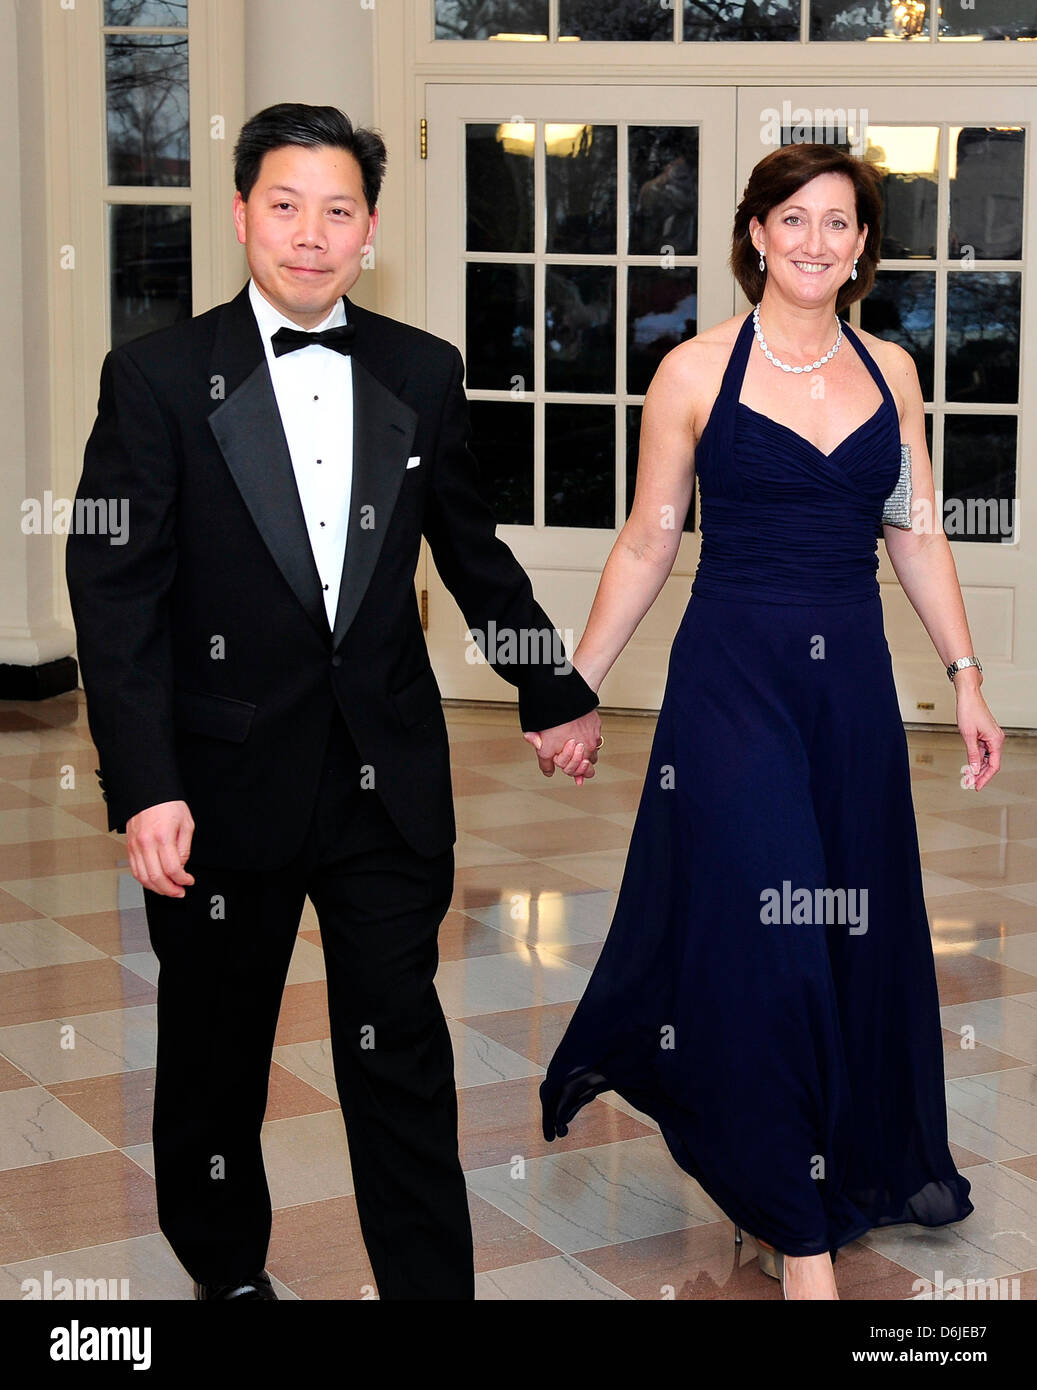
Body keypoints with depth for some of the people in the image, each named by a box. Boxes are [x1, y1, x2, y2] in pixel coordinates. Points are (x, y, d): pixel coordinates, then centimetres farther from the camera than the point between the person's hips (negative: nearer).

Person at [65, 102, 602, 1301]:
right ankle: (225, 1270, 37)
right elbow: (115, 591, -9)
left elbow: (474, 554, 17)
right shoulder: (158, 376, -5)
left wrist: (553, 694, 23)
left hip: (388, 778, 2)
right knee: (215, 1051, 15)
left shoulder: (423, 374, 5)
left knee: (401, 1054, 5)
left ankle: (432, 1287, 17)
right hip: (227, 778, -1)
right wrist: (143, 789, -18)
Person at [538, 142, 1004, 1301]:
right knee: (759, 935, -3)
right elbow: (648, 541, 0)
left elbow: (917, 535, 12)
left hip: (853, 683, 4)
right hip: (733, 677, -4)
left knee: (856, 933, 11)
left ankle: (864, 1164, 34)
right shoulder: (697, 371, -4)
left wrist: (965, 676, 8)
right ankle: (797, 1232, 11)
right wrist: (577, 686, 0)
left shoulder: (889, 371, 8)